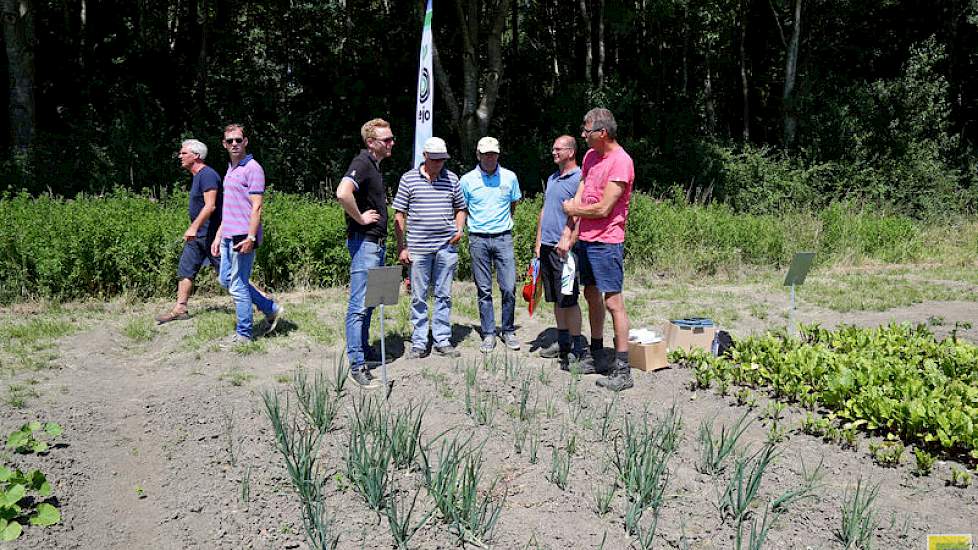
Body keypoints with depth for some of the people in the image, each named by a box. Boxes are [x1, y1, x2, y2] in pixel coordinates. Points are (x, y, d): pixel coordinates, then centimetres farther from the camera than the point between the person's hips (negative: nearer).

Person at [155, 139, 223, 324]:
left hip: (210, 234, -10)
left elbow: (210, 206, -26)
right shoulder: (197, 176, 15)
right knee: (185, 270, 8)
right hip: (198, 234, 10)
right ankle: (180, 309, 13)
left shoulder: (207, 175, -17)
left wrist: (194, 227, -29)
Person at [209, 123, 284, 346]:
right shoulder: (230, 169, 18)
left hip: (243, 237, -10)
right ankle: (271, 309, 24)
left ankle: (244, 333, 10)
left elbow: (256, 207, -17)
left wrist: (250, 238, -23)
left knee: (238, 286, -3)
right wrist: (219, 236, 20)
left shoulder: (252, 169, -10)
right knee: (226, 280, 16)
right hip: (229, 236, 10)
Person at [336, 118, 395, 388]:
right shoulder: (362, 163, -14)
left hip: (377, 242, 10)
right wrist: (360, 218, -20)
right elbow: (343, 193, -33)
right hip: (364, 241, -10)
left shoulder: (375, 165, 16)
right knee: (359, 305, -8)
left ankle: (364, 349, 30)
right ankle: (357, 364, -5)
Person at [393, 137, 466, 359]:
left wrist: (459, 229, 0)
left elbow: (460, 208, 20)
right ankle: (419, 343, 13)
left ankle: (443, 341, 16)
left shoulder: (452, 178, 9)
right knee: (418, 297, 4)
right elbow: (399, 215, 2)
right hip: (418, 247, -2)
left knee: (444, 296, 8)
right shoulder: (409, 178, 2)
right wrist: (401, 247, -2)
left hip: (446, 247, 2)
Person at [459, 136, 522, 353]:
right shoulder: (467, 180, 2)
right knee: (484, 290, 4)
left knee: (509, 288, -3)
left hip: (503, 237, 1)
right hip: (478, 239, 0)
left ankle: (509, 331, 13)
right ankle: (488, 334, 12)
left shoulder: (510, 177, 6)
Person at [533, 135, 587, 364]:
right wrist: (538, 242, 17)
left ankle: (577, 347, 5)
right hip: (547, 247, 8)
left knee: (568, 299, -4)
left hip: (564, 249, -8)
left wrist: (569, 242, -27)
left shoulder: (578, 178, -10)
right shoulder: (552, 178, 17)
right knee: (556, 299, 13)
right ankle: (563, 341, 23)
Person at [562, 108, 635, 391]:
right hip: (585, 238, 9)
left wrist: (573, 209, -2)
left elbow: (603, 209, -18)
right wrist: (567, 234, 5)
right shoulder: (590, 156, 12)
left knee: (613, 302, -7)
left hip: (606, 242, -9)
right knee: (592, 296, 16)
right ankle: (597, 356, 30)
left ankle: (623, 370, -2)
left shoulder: (621, 162, -15)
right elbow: (579, 198, 11)